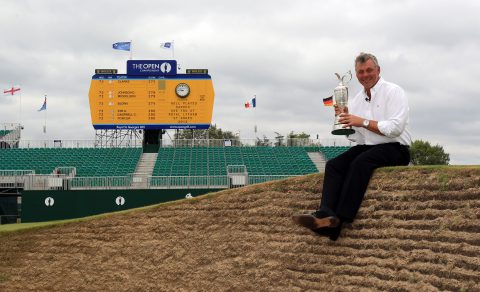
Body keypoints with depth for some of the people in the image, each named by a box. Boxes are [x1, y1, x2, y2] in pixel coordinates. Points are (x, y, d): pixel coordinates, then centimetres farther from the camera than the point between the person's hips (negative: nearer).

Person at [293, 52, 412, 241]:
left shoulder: (393, 92, -3)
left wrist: (363, 122, -16)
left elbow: (395, 128, -16)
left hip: (393, 149, -6)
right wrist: (343, 118, -3)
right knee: (333, 165, -18)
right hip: (365, 148, 7)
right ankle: (325, 214, -37)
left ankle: (340, 220, -37)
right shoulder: (356, 100, 16)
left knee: (360, 162, -34)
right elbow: (352, 135, 15)